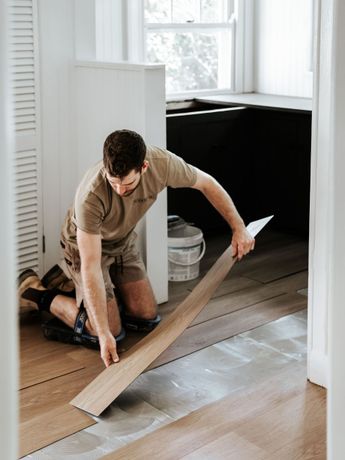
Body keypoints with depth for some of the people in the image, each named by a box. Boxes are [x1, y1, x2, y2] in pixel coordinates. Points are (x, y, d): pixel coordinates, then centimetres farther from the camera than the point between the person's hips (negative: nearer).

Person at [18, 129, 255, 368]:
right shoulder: (90, 195, -41)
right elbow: (91, 267, -37)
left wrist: (239, 227, -8)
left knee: (148, 318, 4)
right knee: (112, 331, -8)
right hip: (86, 245, -5)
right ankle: (39, 294, 10)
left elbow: (207, 183, -8)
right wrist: (104, 334, -39)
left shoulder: (162, 163, -30)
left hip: (124, 242, 5)